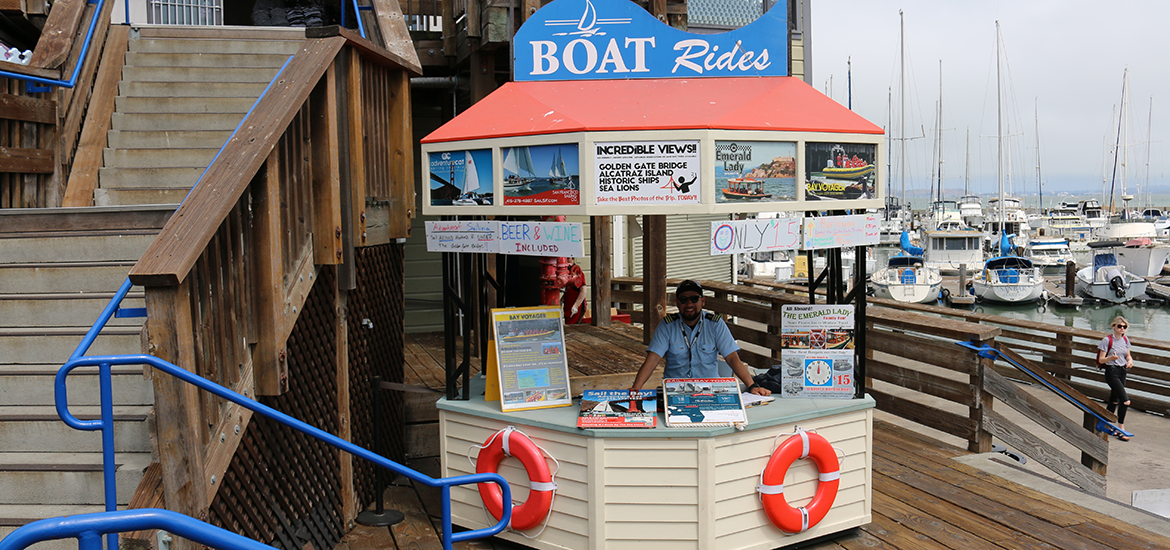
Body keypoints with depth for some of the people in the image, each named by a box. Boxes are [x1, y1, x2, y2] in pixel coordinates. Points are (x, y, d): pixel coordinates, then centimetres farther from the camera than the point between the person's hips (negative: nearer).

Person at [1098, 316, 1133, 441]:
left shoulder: (1125, 339, 8)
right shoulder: (1107, 340, -10)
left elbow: (1128, 355, 19)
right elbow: (1101, 359, -9)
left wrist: (1130, 360, -3)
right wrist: (1111, 358, -28)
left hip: (1122, 372, 7)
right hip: (1112, 372, -7)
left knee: (1114, 402, 12)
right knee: (1125, 400, -17)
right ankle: (1121, 429, -8)